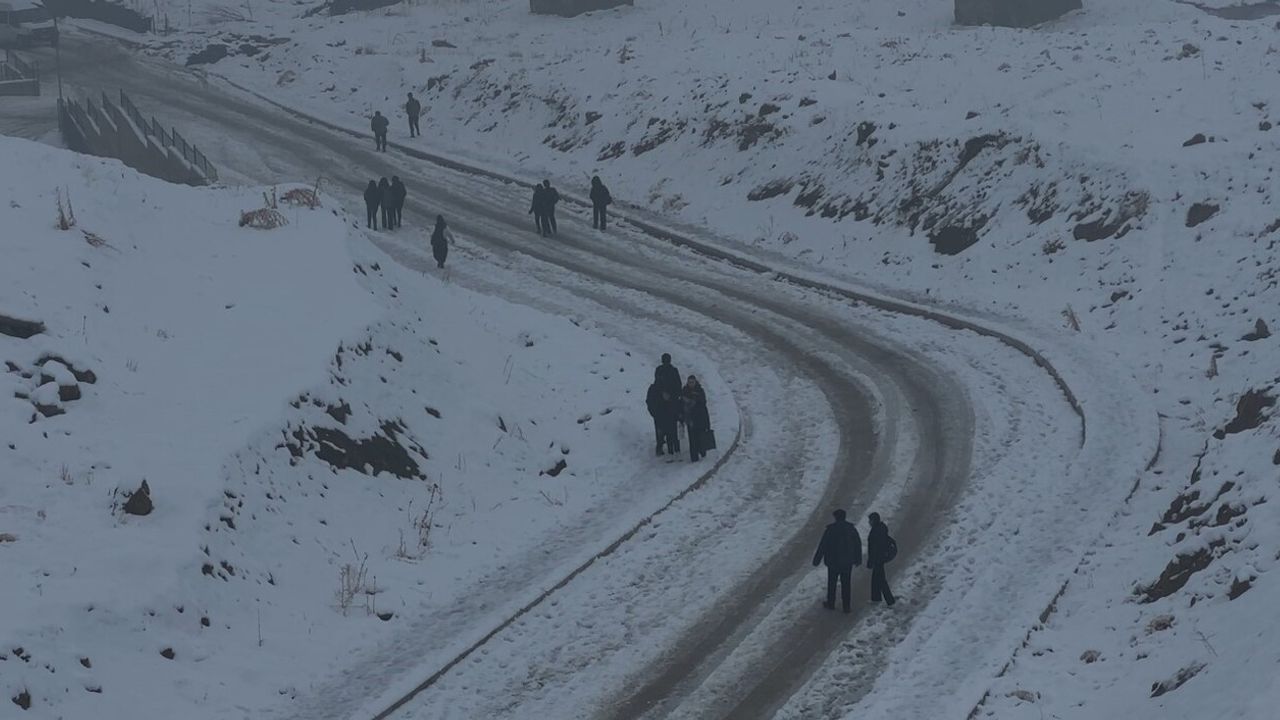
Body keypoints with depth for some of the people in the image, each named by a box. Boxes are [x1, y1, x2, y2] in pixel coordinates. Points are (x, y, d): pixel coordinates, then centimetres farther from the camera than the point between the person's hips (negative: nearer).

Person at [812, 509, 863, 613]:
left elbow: (822, 546, -9)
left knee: (832, 582, 13)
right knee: (846, 584, 9)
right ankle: (846, 606, 9)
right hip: (848, 562, 3)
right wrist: (858, 559, 17)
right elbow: (858, 544, 6)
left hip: (833, 561, -3)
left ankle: (831, 604, 22)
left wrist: (816, 560, -2)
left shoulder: (830, 530, -12)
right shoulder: (851, 528, -2)